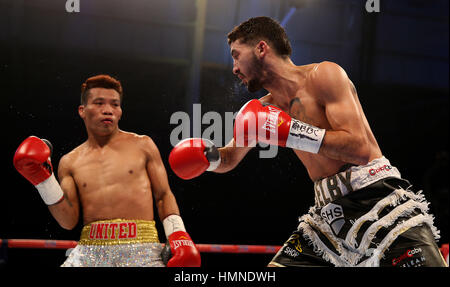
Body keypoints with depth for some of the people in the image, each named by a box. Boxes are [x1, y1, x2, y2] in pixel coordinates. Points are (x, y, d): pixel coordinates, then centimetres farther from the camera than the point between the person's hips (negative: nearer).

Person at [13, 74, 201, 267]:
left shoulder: (142, 146, 11)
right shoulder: (70, 162, 12)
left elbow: (163, 196, 11)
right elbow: (68, 221, 6)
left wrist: (178, 235, -3)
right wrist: (44, 180, -3)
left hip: (141, 251, -1)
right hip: (90, 251, 2)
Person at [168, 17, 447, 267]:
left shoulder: (324, 75, -7)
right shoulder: (266, 108, 14)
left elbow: (360, 149, -18)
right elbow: (229, 159, 27)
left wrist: (289, 131, -20)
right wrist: (209, 154, 3)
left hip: (380, 198, -7)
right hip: (330, 211, 7)